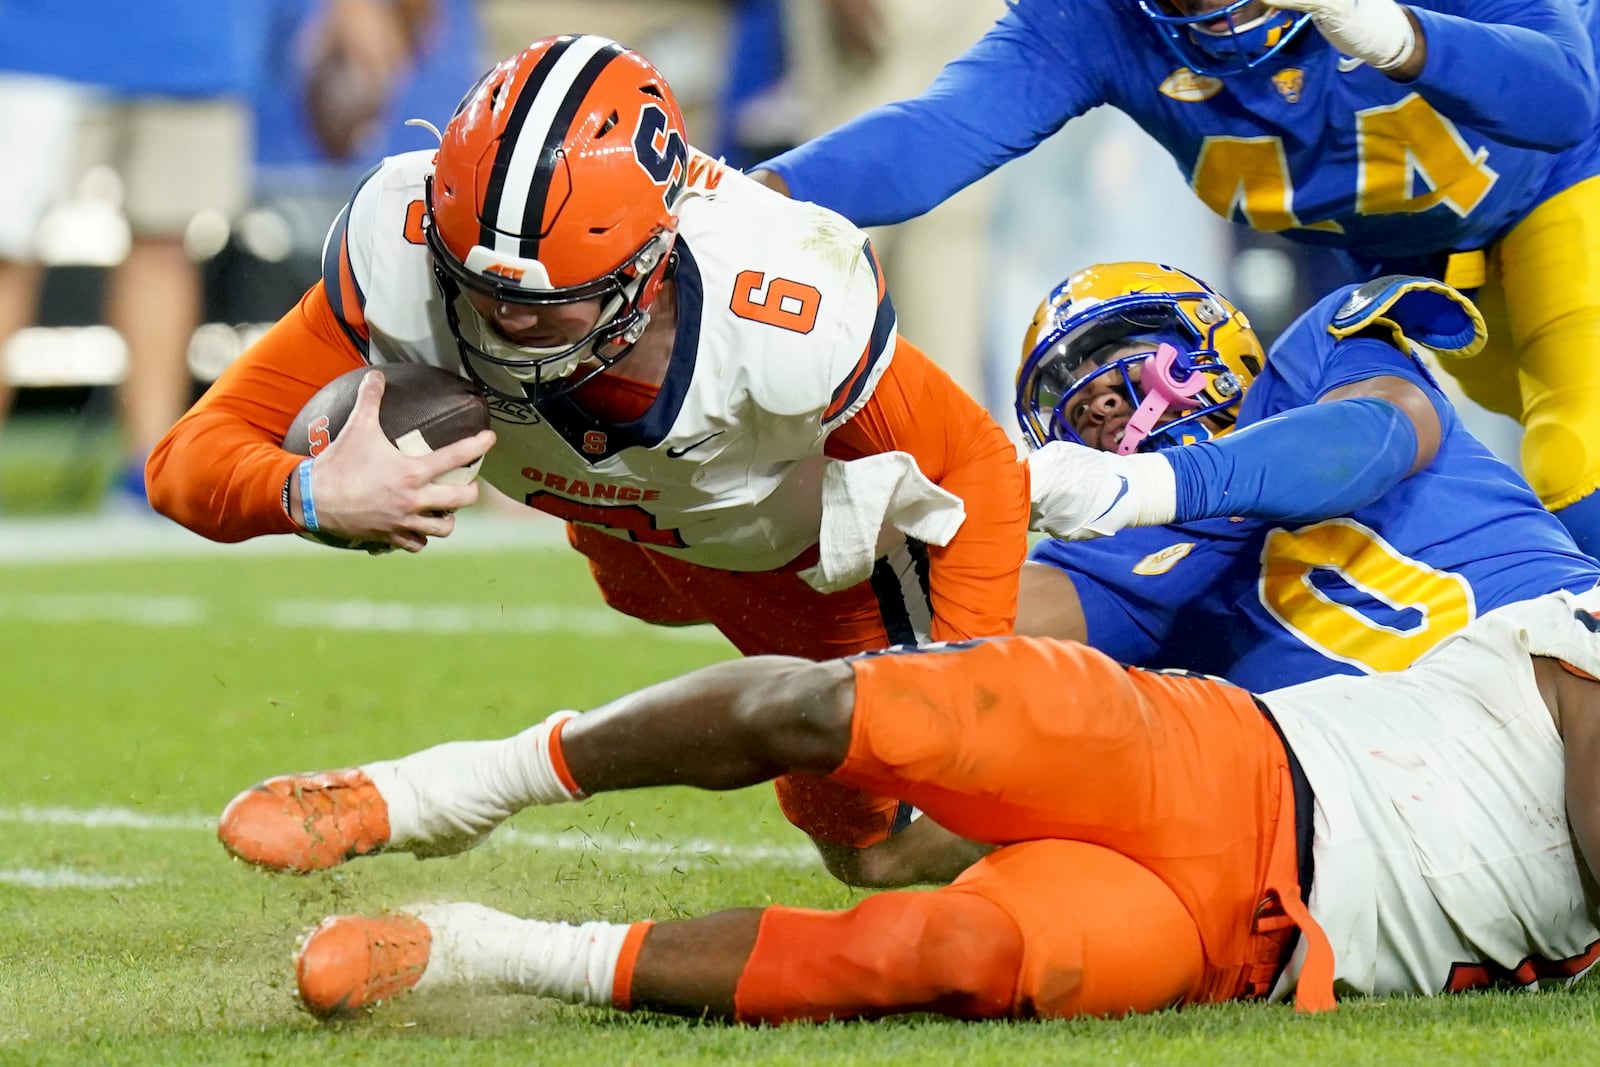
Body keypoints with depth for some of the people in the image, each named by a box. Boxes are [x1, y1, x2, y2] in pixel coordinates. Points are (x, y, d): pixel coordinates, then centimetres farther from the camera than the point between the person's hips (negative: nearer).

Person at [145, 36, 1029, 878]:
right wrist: (312, 494, -61)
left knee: (875, 846, 18)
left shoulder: (792, 318, -48)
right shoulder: (403, 256, -43)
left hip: (804, 551, -3)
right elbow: (189, 460, -38)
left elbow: (978, 462, -29)